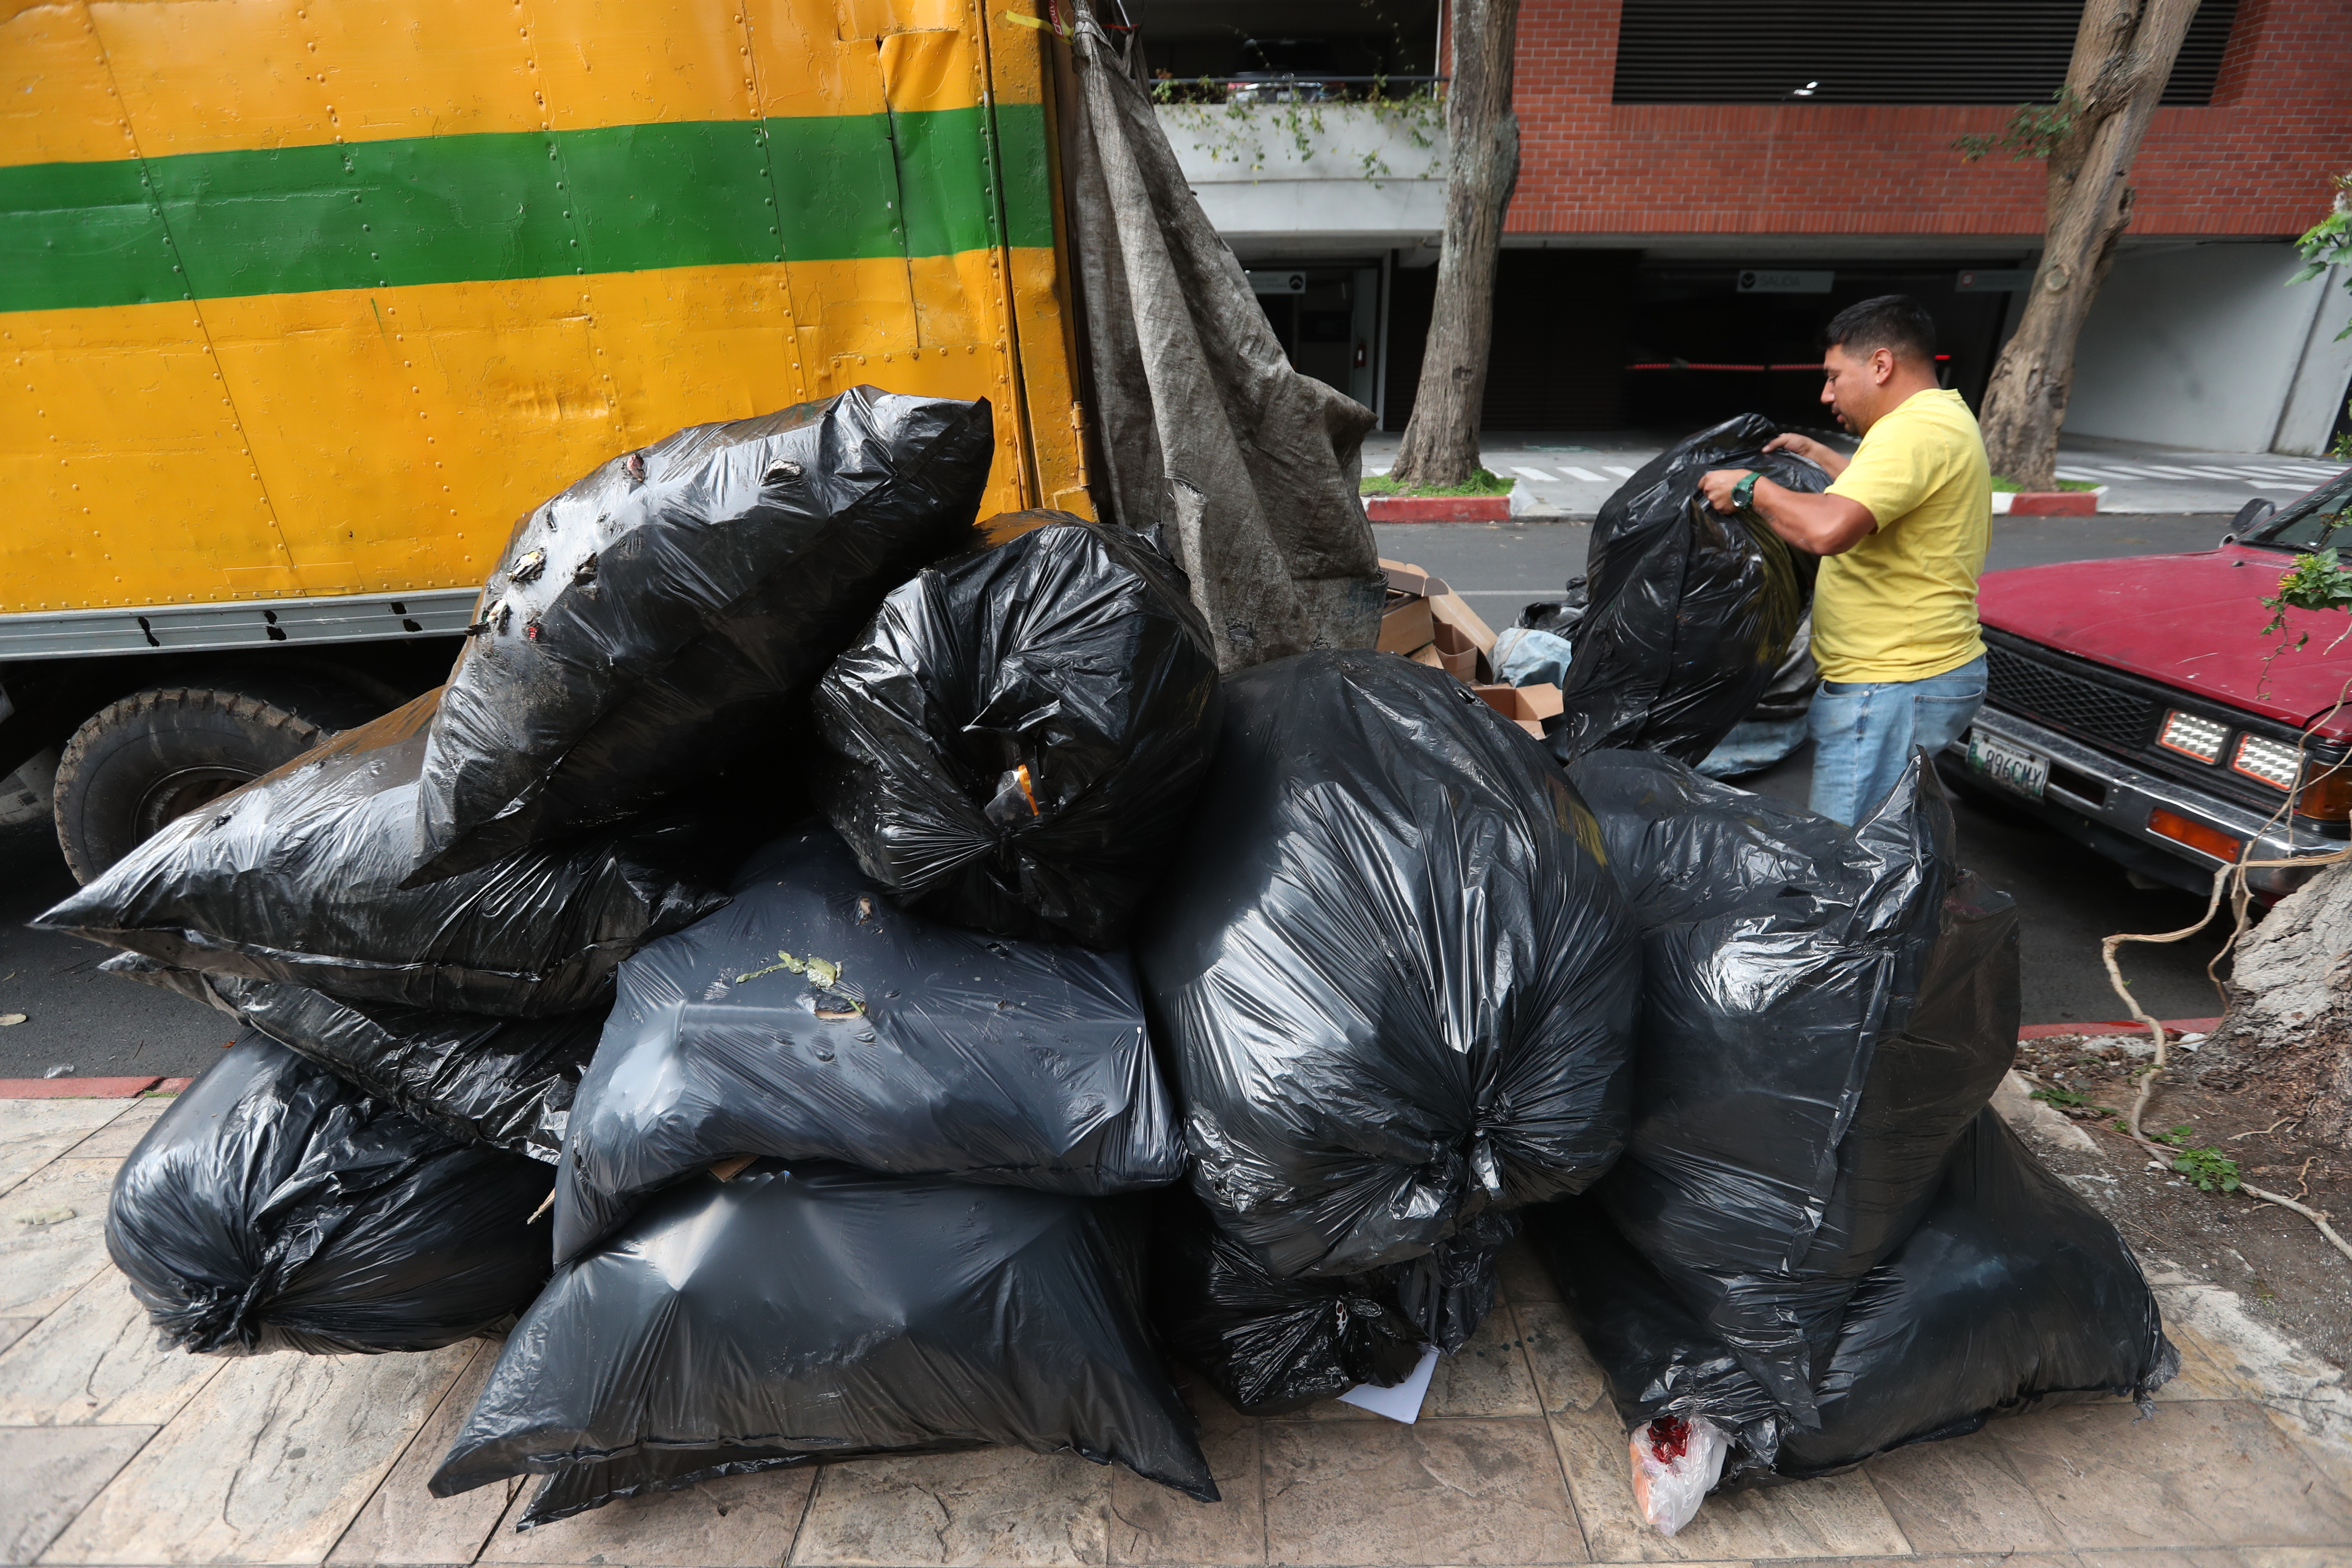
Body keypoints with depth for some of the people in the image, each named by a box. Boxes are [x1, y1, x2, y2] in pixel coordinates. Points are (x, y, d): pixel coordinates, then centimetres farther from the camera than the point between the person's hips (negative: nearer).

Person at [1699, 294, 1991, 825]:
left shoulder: (1914, 430, -17)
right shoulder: (1947, 416, 19)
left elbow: (1829, 529, -31)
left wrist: (1750, 487, -15)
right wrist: (1815, 454, 35)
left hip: (1892, 688, -11)